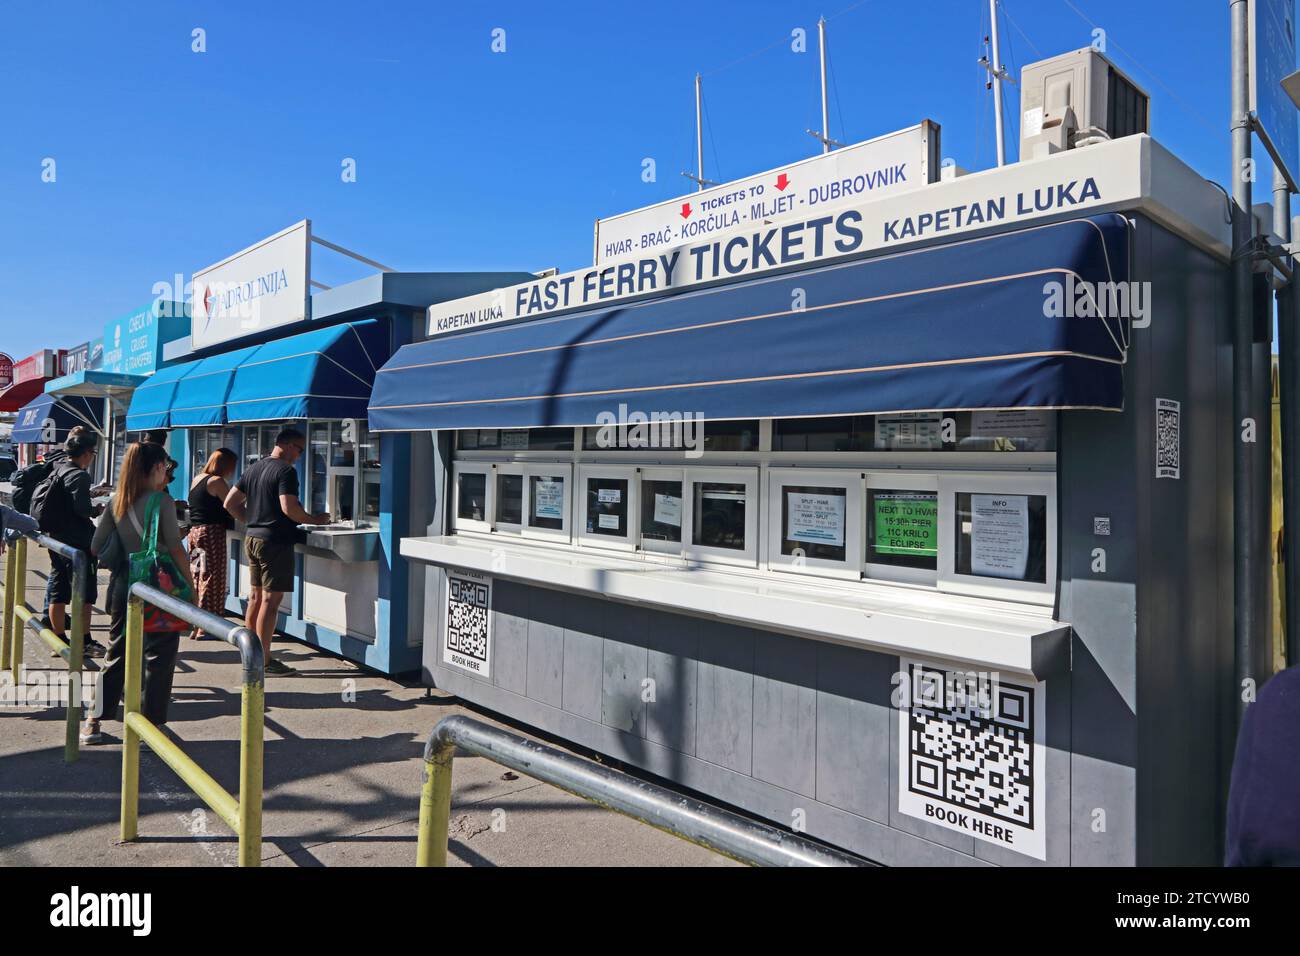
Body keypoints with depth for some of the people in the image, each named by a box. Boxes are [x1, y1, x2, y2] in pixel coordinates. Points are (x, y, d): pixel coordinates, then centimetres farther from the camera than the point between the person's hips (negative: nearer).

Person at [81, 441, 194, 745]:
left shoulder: (116, 501, 4)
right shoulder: (161, 500, -12)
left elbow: (96, 548, 8)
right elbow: (175, 549, -14)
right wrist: (191, 585, -7)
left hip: (123, 584, 6)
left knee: (116, 653, 17)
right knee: (159, 655, 5)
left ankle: (93, 721, 21)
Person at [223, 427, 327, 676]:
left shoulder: (253, 469, 14)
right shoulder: (285, 471, -13)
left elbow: (230, 503, 16)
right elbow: (289, 508, -24)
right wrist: (315, 520, -11)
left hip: (252, 538, 9)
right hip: (275, 541, -9)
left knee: (256, 597, 15)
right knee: (271, 600, -4)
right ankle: (264, 661, -1)